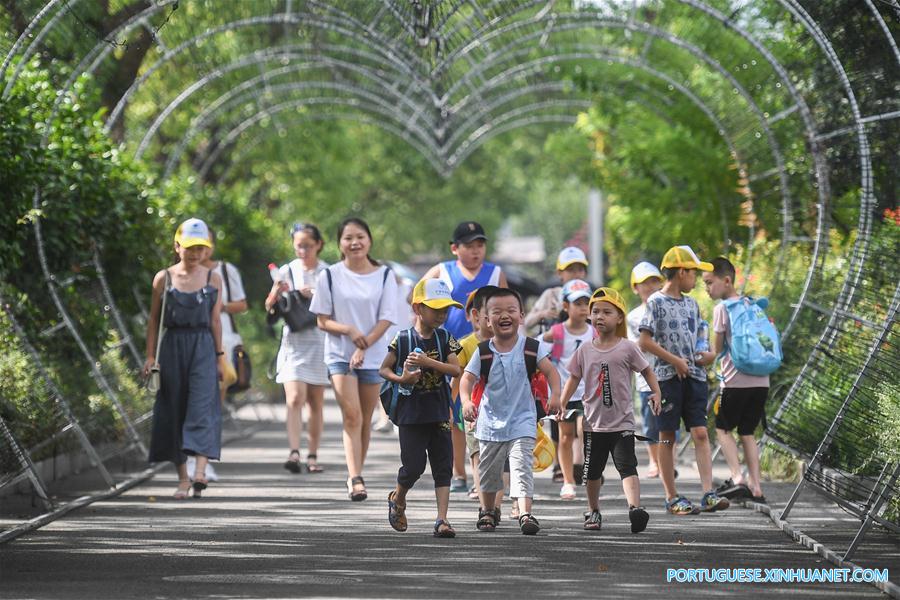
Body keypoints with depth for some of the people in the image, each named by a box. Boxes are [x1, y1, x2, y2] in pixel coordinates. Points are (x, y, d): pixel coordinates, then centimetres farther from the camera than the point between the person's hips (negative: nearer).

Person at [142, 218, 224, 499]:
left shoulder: (213, 279, 6)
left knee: (201, 405, -15)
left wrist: (220, 356, 5)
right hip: (172, 347, 1)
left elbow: (215, 320, 8)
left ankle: (200, 472, -27)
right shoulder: (164, 278, 4)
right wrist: (150, 355, 3)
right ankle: (183, 477, 11)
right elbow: (154, 320, 7)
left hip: (203, 348, -1)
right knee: (174, 410, 2)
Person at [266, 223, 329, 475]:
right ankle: (294, 453, -26)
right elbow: (269, 307, 7)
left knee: (316, 402, 7)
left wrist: (315, 295, -15)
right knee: (294, 399, -16)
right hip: (294, 341, -1)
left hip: (320, 342, 1)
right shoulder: (287, 271, 5)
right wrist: (277, 293, -14)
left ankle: (312, 456, 15)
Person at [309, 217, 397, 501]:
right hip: (340, 354, -2)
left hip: (374, 355, 2)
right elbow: (323, 321, 1)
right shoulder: (329, 276, 1)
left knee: (365, 419, 7)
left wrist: (364, 345, -16)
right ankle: (356, 478, -22)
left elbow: (386, 320, -3)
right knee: (352, 415, -15)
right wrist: (349, 331, -17)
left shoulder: (384, 275, 2)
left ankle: (355, 476, 20)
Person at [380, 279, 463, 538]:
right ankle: (397, 498, 29)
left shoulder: (445, 339, 2)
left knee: (443, 467, -2)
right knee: (413, 466, -2)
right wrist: (401, 379, -15)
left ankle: (442, 520, -2)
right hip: (411, 412, -3)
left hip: (439, 412, 3)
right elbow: (384, 369, 3)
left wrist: (428, 362, -20)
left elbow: (455, 369, -10)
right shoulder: (403, 339, -4)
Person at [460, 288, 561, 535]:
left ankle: (525, 514, -23)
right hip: (491, 420, 2)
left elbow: (550, 371, -9)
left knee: (521, 466, -16)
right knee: (489, 470, 15)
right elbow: (468, 378, -7)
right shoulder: (483, 352, -4)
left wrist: (555, 394, -27)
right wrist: (466, 400, -26)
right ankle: (487, 511, 36)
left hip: (522, 421, -2)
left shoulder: (532, 347, -6)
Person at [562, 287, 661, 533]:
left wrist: (656, 393, -11)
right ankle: (593, 511, 29)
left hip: (622, 421, -3)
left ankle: (635, 507, -29)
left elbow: (646, 370, 4)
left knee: (627, 466, -17)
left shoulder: (627, 348, -4)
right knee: (592, 471, 13)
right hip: (594, 422, 4)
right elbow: (574, 378, 11)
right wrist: (561, 404, 1)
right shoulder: (585, 350, 4)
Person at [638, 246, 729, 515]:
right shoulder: (656, 302, -5)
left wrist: (706, 355, 6)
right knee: (667, 437, 2)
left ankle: (708, 493, -11)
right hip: (667, 377, -5)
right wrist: (675, 360, -14)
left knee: (700, 433, -5)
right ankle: (672, 497, 6)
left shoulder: (691, 303, 15)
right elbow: (645, 342, -11)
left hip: (693, 376, 5)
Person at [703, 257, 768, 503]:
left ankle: (737, 478, -10)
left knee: (723, 429, 6)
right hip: (761, 381, 6)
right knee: (747, 432, 12)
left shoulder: (722, 308, -7)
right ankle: (755, 487, 6)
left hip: (736, 381, -6)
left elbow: (717, 349, -2)